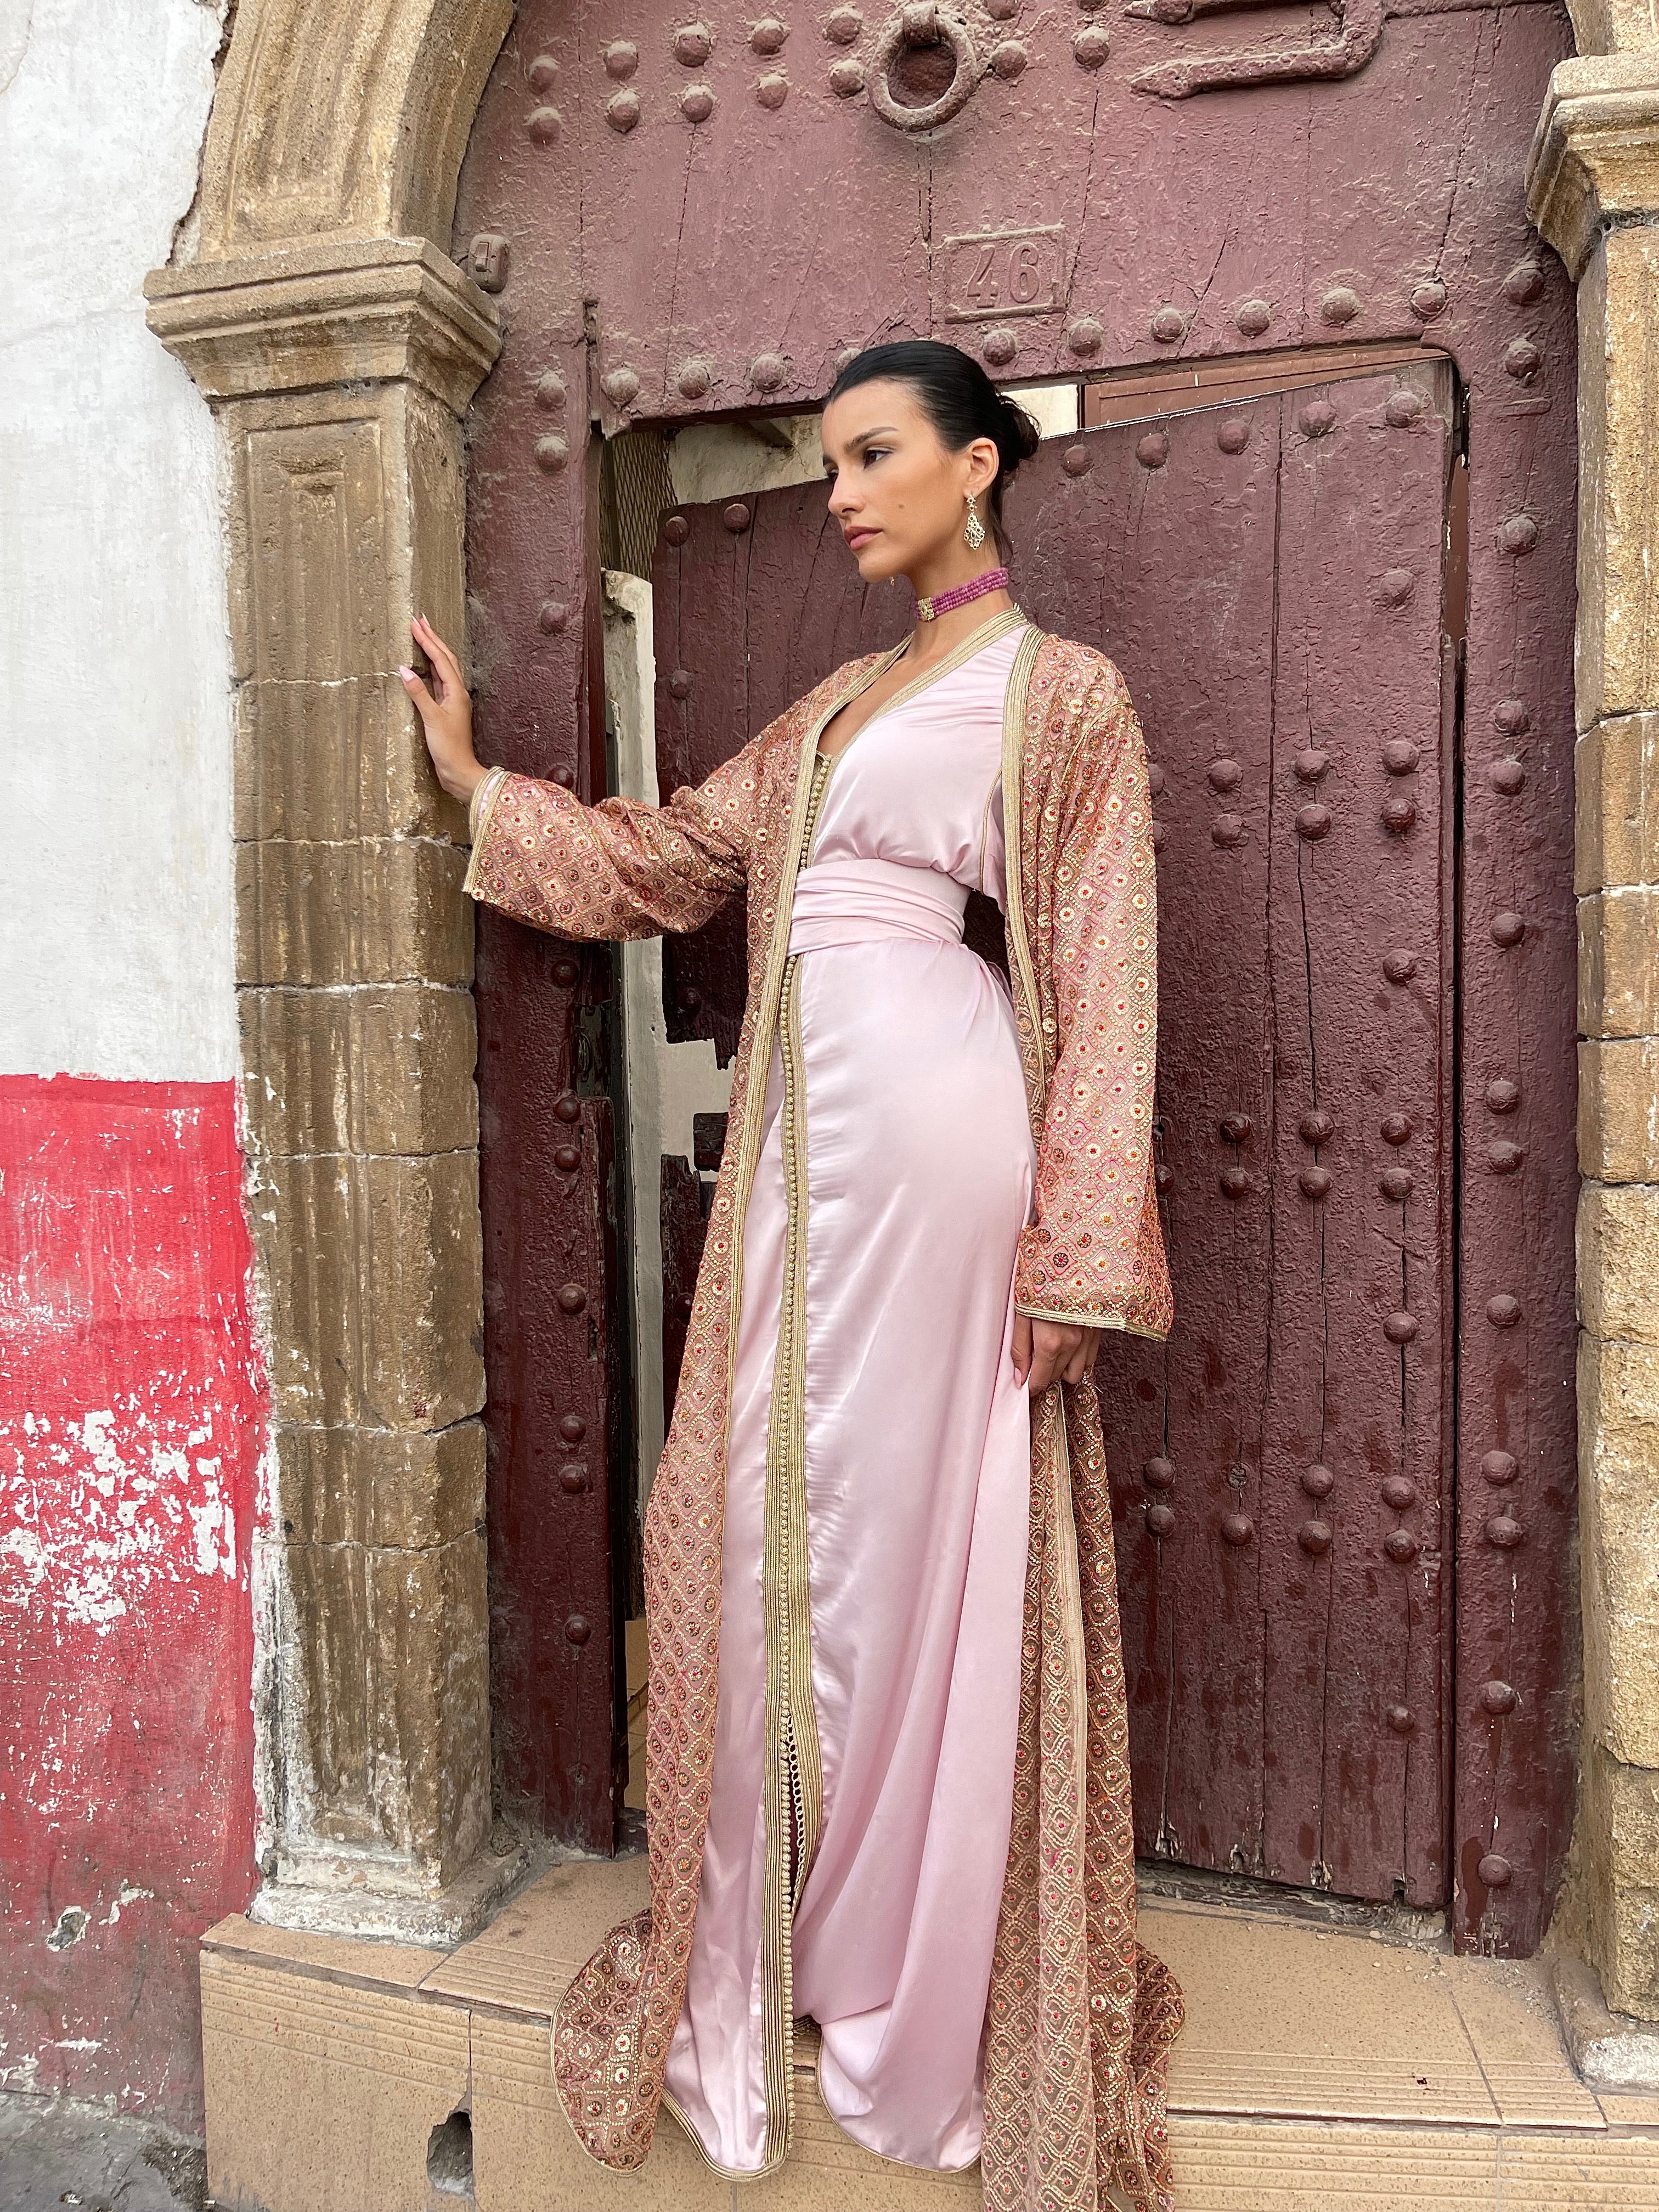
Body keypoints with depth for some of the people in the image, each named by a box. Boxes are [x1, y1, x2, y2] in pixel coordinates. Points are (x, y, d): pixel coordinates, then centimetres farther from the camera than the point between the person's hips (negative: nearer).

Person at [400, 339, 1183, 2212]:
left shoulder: (1060, 690, 1)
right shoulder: (841, 701, 22)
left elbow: (1098, 988, -6)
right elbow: (668, 862, 24)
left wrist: (1071, 1261, -12)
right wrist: (477, 782, 23)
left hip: (932, 1121, -6)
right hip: (800, 1134, 7)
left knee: (921, 1531, 2)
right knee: (772, 1526, 10)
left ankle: (920, 1985, 23)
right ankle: (781, 1942, 29)